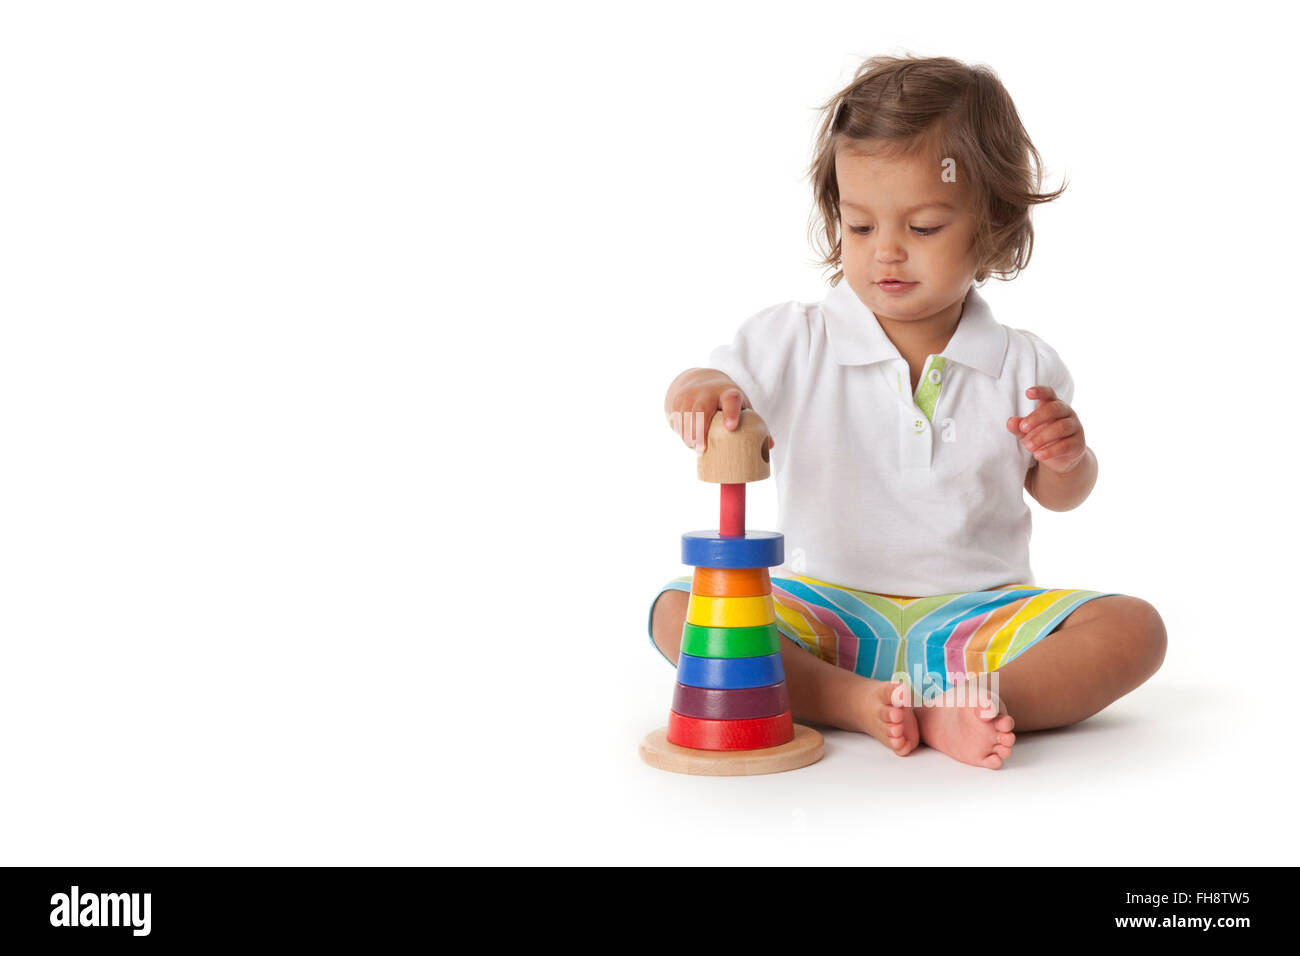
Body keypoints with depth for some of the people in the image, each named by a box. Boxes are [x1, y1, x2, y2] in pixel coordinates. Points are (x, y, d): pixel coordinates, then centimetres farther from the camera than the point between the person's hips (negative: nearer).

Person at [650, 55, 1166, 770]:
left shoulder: (1021, 366, 1)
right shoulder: (796, 341, -3)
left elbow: (1057, 494, 14)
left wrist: (1066, 456, -11)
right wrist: (700, 391, -29)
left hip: (976, 610, 1)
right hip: (829, 612, 0)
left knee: (1132, 630, -20)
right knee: (677, 612, -22)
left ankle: (967, 707, -36)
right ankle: (852, 701, -32)